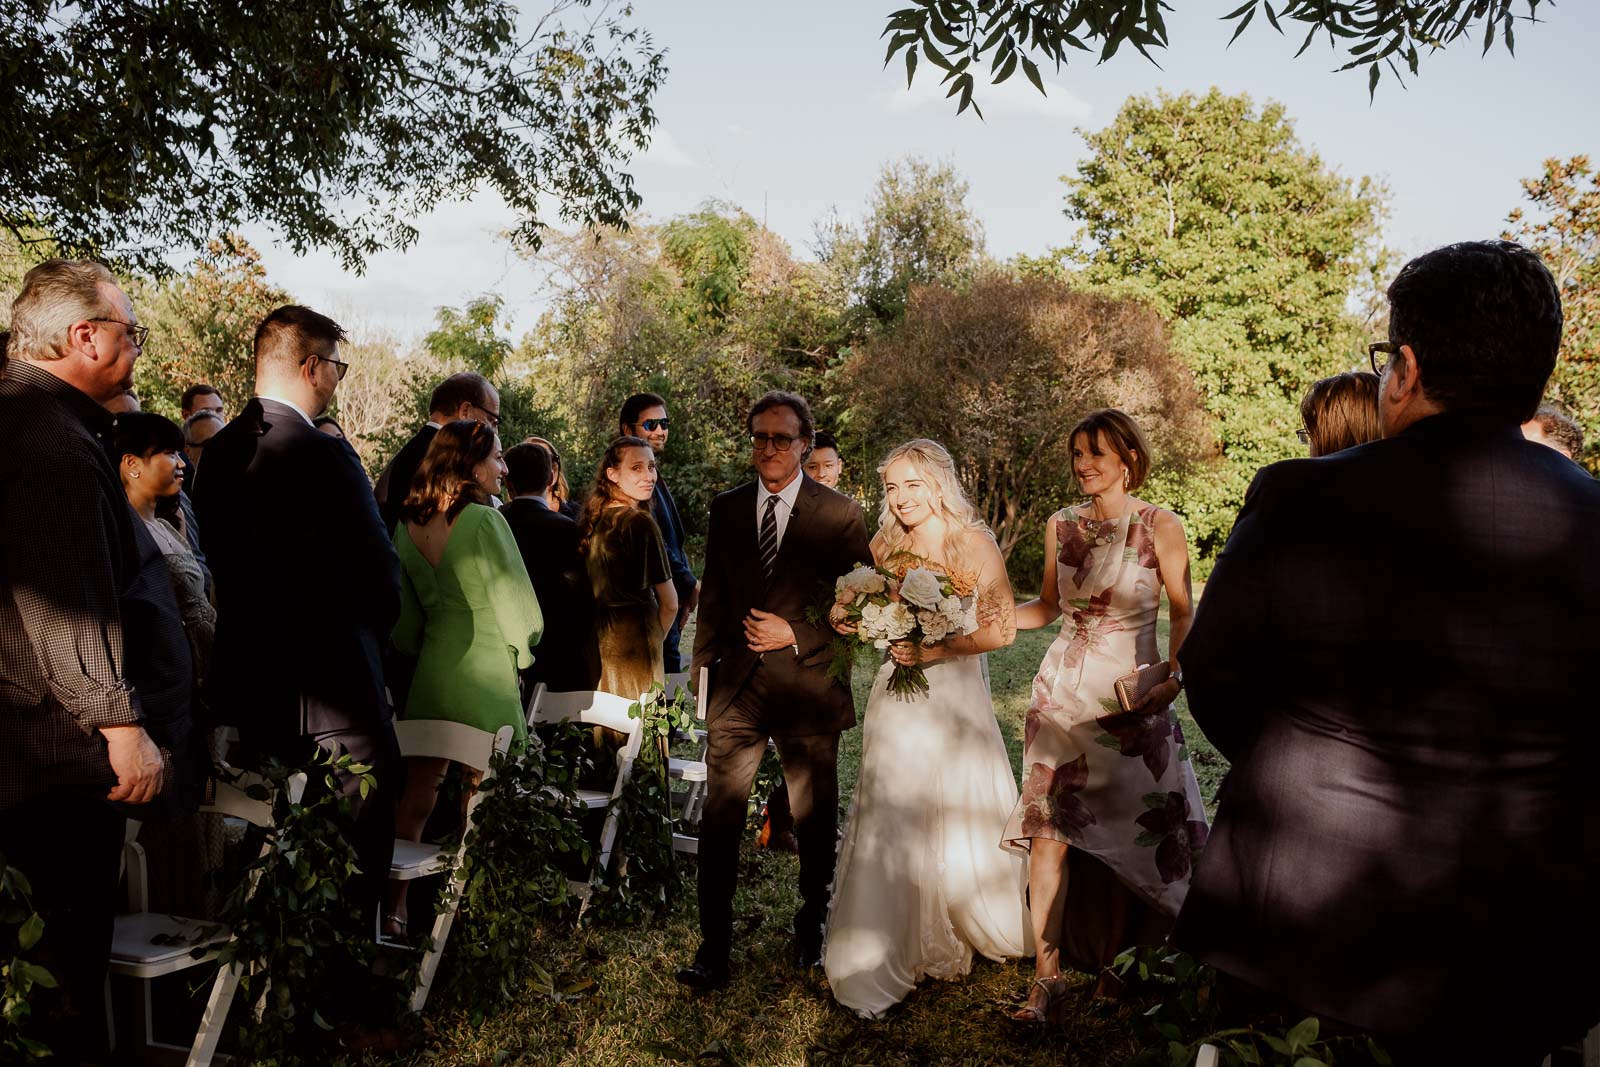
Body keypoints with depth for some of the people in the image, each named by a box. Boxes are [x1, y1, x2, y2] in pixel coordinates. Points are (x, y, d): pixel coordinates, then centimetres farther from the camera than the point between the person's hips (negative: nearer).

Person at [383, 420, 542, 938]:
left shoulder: (408, 525, 5)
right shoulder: (483, 519, -16)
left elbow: (403, 607, 11)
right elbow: (513, 597, -12)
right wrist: (523, 651, 5)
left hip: (430, 671, 7)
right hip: (484, 673, -7)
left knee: (416, 793, 13)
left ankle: (394, 909, 20)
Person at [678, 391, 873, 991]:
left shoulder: (839, 515, -3)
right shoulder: (726, 511, 7)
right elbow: (712, 598, 13)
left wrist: (796, 637, -13)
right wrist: (702, 672, 10)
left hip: (808, 686, -2)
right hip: (738, 685, 2)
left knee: (815, 823, 13)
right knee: (719, 822, -1)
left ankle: (811, 927, 35)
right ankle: (714, 947, 11)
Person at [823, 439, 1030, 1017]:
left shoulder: (975, 544, -7)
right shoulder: (885, 547, 6)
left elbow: (1003, 627, -11)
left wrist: (936, 649, -21)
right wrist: (850, 620, -6)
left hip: (955, 695, -3)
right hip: (897, 701, 3)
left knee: (961, 821, 7)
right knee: (891, 824, 2)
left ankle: (985, 923, 33)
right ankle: (903, 946, 16)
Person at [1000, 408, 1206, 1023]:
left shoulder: (1160, 527, -4)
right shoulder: (1061, 526, 7)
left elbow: (1184, 613, -4)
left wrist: (1172, 673, -20)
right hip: (1064, 689, 3)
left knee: (1129, 826, 7)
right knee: (1050, 827, -3)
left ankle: (1118, 957, 29)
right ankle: (1048, 974, 4)